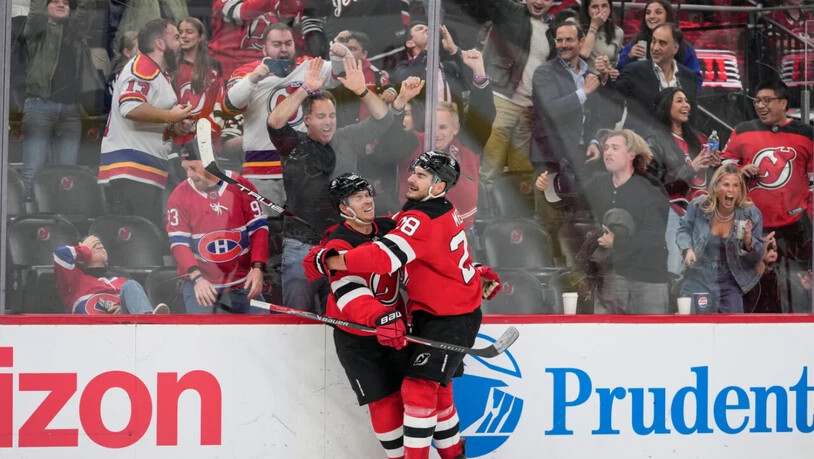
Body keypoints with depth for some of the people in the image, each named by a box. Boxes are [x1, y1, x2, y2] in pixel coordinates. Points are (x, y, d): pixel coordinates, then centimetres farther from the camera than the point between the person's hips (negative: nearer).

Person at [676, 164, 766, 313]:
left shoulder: (751, 214, -9)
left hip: (730, 285, 0)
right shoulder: (699, 206, -9)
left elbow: (757, 257, -3)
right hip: (699, 280, 0)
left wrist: (748, 242, -24)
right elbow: (684, 230, 10)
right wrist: (688, 249, -10)